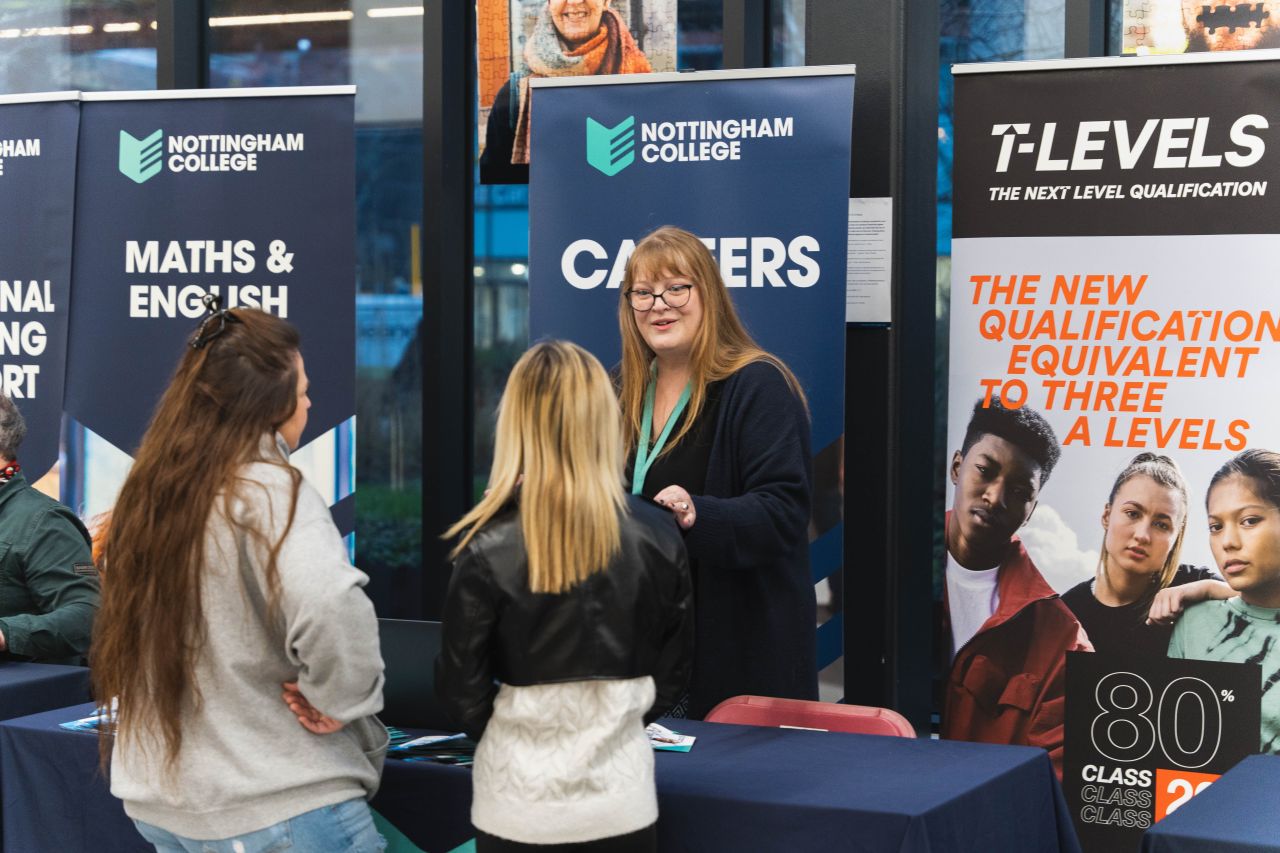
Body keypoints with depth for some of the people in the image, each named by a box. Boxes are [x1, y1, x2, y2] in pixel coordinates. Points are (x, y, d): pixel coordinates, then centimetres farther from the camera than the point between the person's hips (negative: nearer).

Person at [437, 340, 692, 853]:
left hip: (520, 800, -2)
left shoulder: (489, 547, -15)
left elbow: (461, 686, -7)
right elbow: (671, 673, 2)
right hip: (621, 796, 2)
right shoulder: (657, 537, -8)